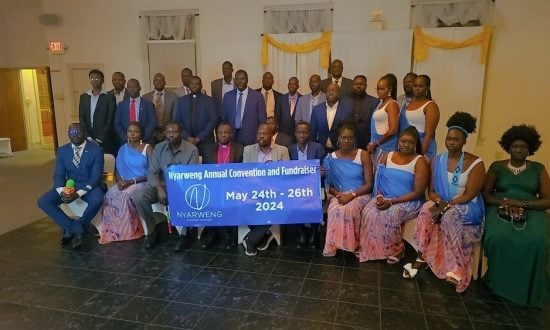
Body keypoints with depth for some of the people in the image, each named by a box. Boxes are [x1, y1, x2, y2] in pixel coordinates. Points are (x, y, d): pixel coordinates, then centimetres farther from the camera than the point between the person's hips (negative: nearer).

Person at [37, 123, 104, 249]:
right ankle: (77, 228, -14)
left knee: (97, 200, -37)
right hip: (69, 185, 4)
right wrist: (62, 191, -21)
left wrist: (79, 193, -27)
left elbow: (96, 176, -14)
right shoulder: (62, 151, 5)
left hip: (89, 186, -4)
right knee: (43, 201, -17)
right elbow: (58, 175, 2)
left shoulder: (96, 150, -8)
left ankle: (71, 229, -12)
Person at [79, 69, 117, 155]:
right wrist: (89, 138, -4)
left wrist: (99, 139, -11)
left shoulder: (109, 98, -2)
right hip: (88, 140, 3)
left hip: (105, 141, -3)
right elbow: (82, 119, 8)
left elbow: (110, 121, -6)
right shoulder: (83, 97, 10)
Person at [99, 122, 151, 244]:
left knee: (126, 195, -32)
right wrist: (120, 181, -14)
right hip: (125, 183, 4)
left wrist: (132, 181, -18)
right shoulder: (123, 149, 10)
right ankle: (112, 229, -17)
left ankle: (126, 231, -17)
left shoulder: (147, 148, -4)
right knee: (110, 193, -25)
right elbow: (117, 170, 10)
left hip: (143, 182, -4)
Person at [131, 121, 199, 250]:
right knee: (138, 197, -22)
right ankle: (152, 230, -3)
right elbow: (152, 172, -1)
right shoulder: (159, 147, 3)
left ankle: (184, 235, -15)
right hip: (161, 184, 3)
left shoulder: (191, 149, -6)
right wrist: (159, 189, -20)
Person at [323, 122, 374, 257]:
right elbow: (328, 184, 8)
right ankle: (334, 245, -18)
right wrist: (338, 194, -13)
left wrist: (352, 195, -18)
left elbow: (369, 184, -4)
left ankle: (352, 244, -15)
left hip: (360, 195, -2)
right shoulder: (331, 158, 7)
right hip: (339, 195, 2)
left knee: (348, 210, -35)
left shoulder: (363, 155, 0)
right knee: (334, 209, -33)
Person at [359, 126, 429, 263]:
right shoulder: (387, 156, 8)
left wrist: (392, 202, -19)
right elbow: (378, 180, 10)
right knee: (368, 212, -24)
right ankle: (370, 250, -10)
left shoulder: (420, 162, -7)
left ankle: (393, 251, -8)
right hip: (384, 198, 5)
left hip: (408, 202, -4)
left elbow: (418, 192, -12)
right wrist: (379, 196, -12)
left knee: (388, 216, -32)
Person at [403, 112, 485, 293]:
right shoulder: (437, 161, 4)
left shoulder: (475, 163, -8)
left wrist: (446, 206, -24)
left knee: (449, 216, -35)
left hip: (467, 209, -3)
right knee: (427, 209, -29)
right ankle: (422, 257, -25)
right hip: (442, 205, 4)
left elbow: (469, 195, -14)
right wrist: (439, 202, -19)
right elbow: (431, 191, 3)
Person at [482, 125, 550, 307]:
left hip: (531, 211, 1)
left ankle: (529, 287, -13)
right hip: (500, 209, 0)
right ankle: (500, 282, -14)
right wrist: (503, 202, -13)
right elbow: (485, 195, 7)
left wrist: (522, 203, -13)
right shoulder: (497, 167, 10)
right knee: (498, 237, -35)